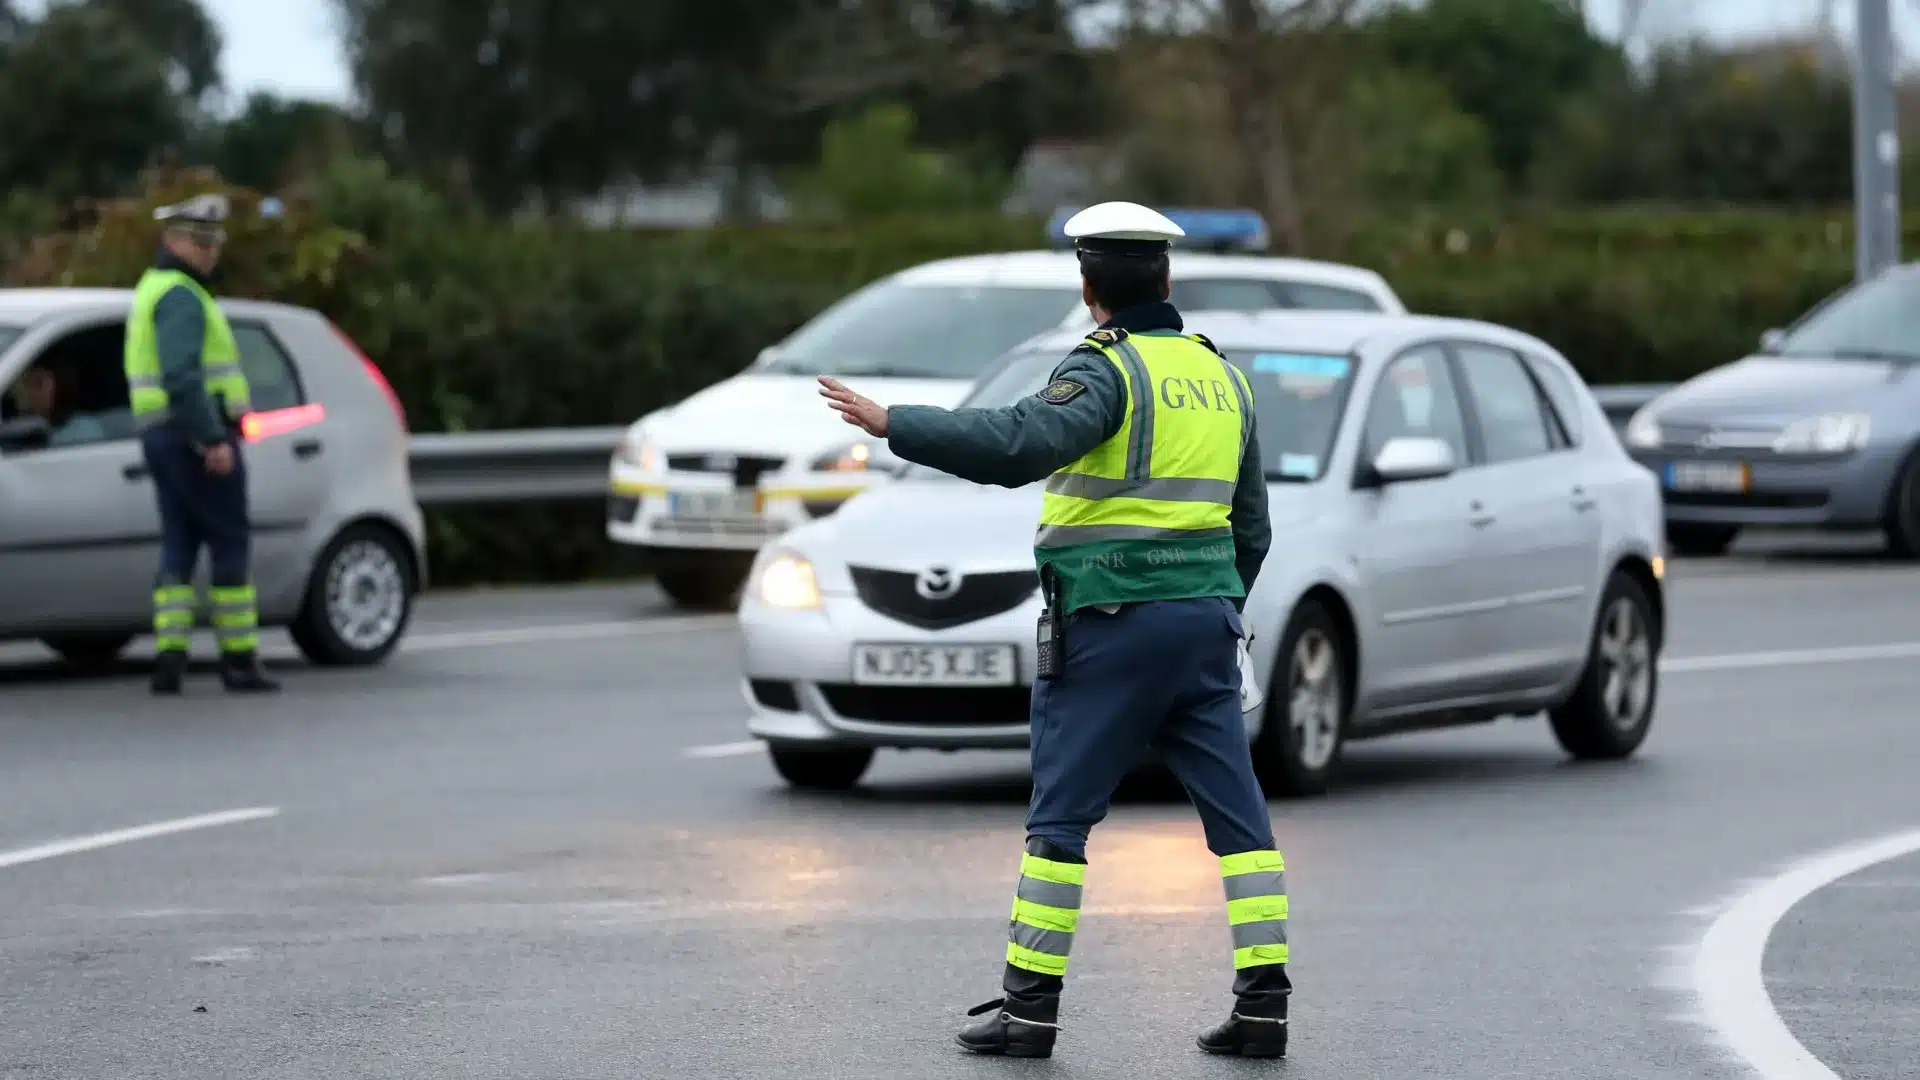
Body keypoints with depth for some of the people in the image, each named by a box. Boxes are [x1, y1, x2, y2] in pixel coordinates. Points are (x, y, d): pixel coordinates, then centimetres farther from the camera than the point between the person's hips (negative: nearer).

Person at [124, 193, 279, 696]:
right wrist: (214, 440, -25)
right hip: (198, 434, -9)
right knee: (230, 544, -3)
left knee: (179, 546, 6)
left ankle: (169, 658, -3)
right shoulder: (181, 296, -13)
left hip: (159, 433, 9)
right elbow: (181, 375, -25)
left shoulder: (152, 291, 20)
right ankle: (239, 660, -3)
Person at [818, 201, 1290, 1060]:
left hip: (1112, 620, -6)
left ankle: (1029, 1006, 0)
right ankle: (1264, 1003, 1)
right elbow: (1252, 527, 20)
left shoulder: (1108, 369, -9)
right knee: (1237, 811, 6)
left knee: (1061, 815, 0)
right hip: (1208, 614, 6)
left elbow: (1020, 442, -28)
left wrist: (893, 425, -25)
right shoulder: (1221, 376, 14)